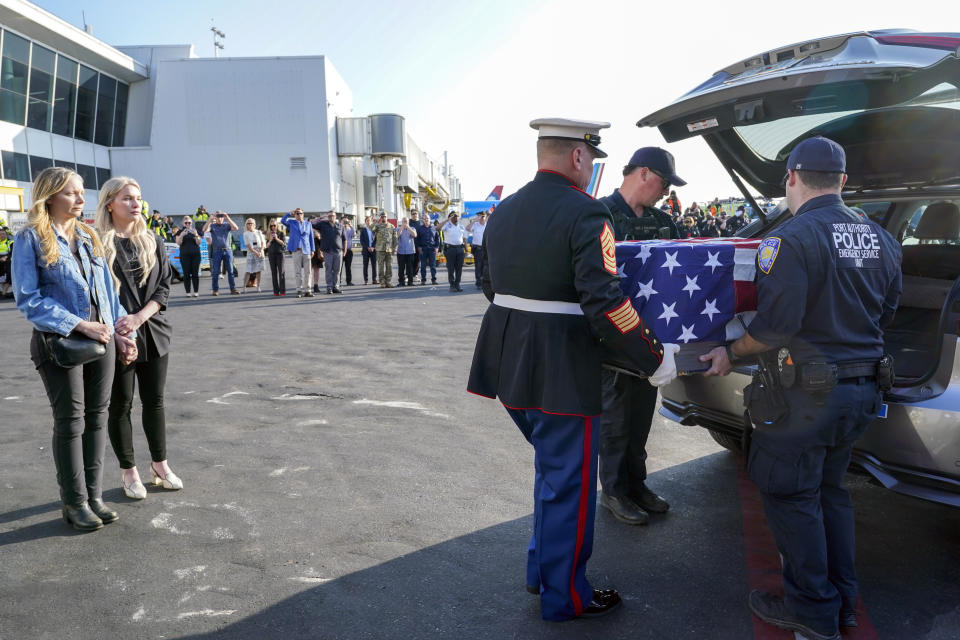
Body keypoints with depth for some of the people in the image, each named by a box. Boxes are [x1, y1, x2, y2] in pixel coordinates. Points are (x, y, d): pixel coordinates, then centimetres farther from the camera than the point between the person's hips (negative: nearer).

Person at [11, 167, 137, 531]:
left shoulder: (89, 237, 11)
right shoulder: (31, 238, -6)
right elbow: (28, 299, -11)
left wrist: (119, 332, 7)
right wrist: (80, 325, -17)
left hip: (100, 338, 5)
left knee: (97, 417, 8)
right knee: (70, 422, 3)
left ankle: (93, 495, 20)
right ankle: (74, 503, 16)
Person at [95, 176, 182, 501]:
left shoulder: (153, 242, 7)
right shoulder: (98, 243, -5)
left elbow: (164, 286, 2)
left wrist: (139, 317, -12)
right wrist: (116, 326, -18)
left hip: (153, 333, 4)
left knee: (154, 401, 12)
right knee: (121, 405, 7)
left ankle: (159, 464, 26)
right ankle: (128, 471, 21)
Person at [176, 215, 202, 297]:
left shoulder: (195, 231, 11)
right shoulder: (180, 232, 8)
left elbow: (199, 243, 3)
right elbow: (178, 243, -2)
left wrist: (196, 235, -14)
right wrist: (182, 235, -17)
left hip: (195, 254, 1)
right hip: (185, 255, -1)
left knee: (195, 273, -3)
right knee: (186, 274, -4)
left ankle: (196, 291, 2)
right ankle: (188, 292, 1)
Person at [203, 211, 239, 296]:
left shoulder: (227, 225, 7)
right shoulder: (212, 225, 6)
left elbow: (236, 228, -12)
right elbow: (205, 230, -13)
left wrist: (228, 218, -18)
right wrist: (211, 219, -19)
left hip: (227, 250, 0)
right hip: (216, 251, 0)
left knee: (230, 271, 1)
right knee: (215, 272, 1)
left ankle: (233, 289, 5)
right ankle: (215, 290, 8)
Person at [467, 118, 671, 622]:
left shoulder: (504, 211, 9)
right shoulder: (585, 213, -15)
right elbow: (605, 302, -22)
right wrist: (654, 357, -11)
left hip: (508, 363, 8)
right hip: (560, 371, -8)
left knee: (552, 467, 25)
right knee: (568, 483, 7)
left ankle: (542, 569, 37)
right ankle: (564, 596, 23)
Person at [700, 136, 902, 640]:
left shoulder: (792, 238, -19)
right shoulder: (880, 239, 5)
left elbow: (775, 325, -21)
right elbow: (884, 313, 15)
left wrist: (731, 353, -5)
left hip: (808, 391, -8)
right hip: (863, 389, 8)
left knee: (789, 494, 7)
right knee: (829, 489, 21)